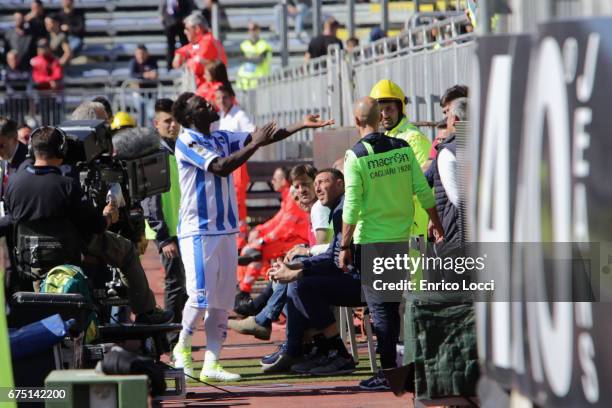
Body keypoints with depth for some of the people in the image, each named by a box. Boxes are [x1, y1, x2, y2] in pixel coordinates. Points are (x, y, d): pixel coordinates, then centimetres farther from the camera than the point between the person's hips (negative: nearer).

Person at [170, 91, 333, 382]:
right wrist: (256, 144, -21)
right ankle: (182, 347, 9)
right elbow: (221, 167, -21)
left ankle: (211, 365, 5)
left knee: (222, 300, 4)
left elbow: (263, 138, 11)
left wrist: (301, 126, 2)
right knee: (201, 295, -12)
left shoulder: (222, 139, 14)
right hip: (198, 231, -8)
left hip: (226, 230, 8)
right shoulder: (186, 142, -9)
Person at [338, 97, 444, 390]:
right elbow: (424, 192, 3)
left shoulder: (356, 156, -13)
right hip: (401, 238, 5)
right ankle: (392, 365, 21)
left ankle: (388, 371, -2)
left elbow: (351, 209, -15)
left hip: (370, 242, -5)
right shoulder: (402, 148, 1)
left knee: (380, 308, 0)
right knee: (392, 305, 16)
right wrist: (436, 224, 16)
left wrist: (344, 246, -9)